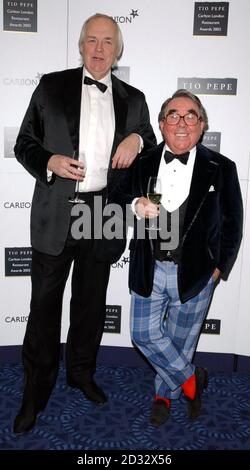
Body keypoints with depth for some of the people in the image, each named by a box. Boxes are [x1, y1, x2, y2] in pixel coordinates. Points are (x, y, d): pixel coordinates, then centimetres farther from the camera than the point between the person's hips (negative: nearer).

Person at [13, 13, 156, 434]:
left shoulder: (134, 99, 9)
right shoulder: (51, 86, 4)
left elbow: (152, 150, 16)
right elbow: (24, 144, 5)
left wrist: (137, 139, -6)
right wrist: (49, 162, -15)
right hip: (55, 213, -2)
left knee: (91, 300, 15)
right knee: (45, 303, 4)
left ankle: (81, 372, 37)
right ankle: (36, 391, 21)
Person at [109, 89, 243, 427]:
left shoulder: (221, 168, -4)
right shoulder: (143, 164, 1)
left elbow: (232, 224, 2)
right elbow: (115, 199, 11)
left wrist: (219, 268, 0)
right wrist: (134, 206, -11)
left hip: (195, 274, -2)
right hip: (149, 270, 2)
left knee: (181, 338, 14)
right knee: (144, 334, 8)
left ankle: (165, 393, 42)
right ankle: (191, 378, 34)